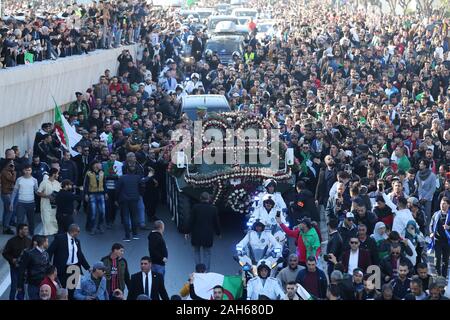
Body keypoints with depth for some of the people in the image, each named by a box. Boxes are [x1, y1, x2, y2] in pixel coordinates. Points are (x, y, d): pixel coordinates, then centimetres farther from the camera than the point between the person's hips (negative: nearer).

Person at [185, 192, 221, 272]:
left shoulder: (195, 207, -9)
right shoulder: (213, 209, -5)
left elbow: (191, 221, -7)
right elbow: (216, 223, 3)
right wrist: (218, 232, 18)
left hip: (196, 234, 0)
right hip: (208, 235, 1)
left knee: (196, 251, 17)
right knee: (207, 253, 9)